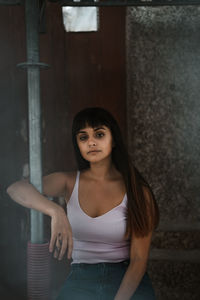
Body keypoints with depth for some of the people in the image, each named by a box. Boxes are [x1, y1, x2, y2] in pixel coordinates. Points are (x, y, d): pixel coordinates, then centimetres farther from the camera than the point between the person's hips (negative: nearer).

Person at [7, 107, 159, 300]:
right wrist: (56, 212, -37)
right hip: (80, 282, 1)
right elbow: (16, 189, -18)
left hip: (127, 283, -1)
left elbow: (139, 259, -6)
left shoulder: (137, 191, -4)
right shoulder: (69, 182, 1)